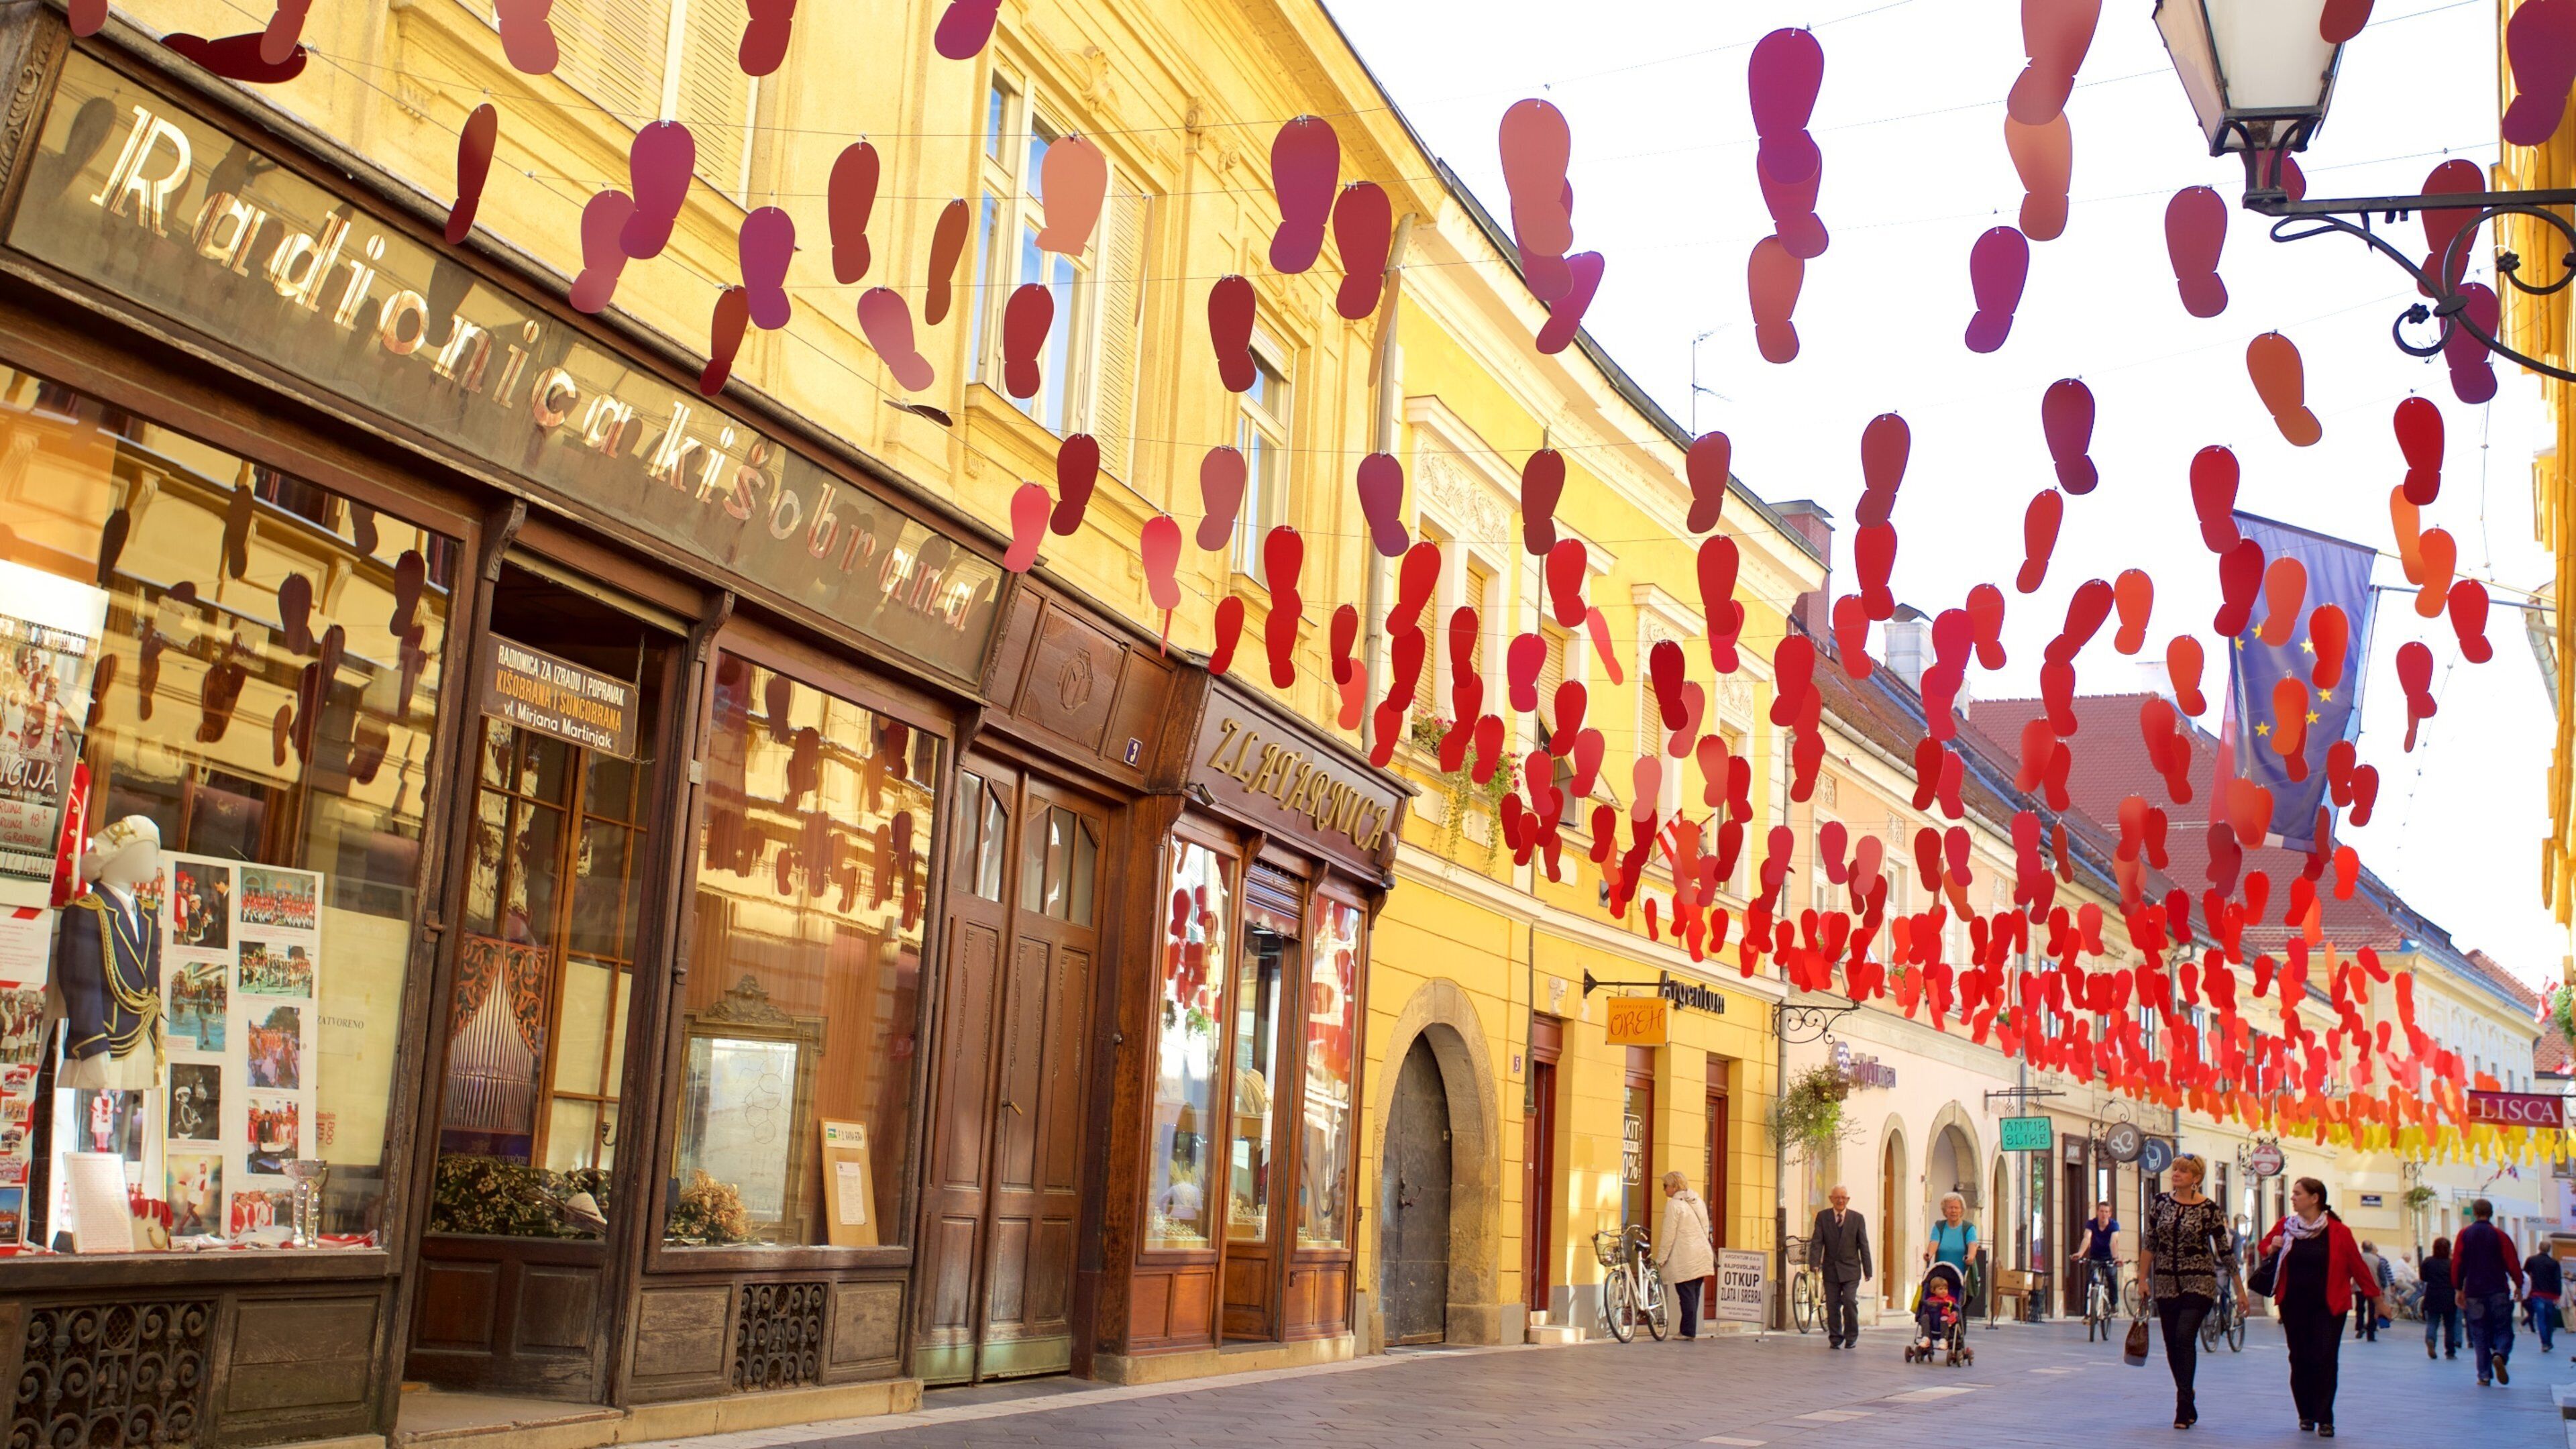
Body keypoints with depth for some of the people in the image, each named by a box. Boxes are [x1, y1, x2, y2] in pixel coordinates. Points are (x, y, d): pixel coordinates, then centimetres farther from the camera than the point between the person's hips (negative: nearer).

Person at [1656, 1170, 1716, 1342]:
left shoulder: (1674, 1204, -10)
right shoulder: (1698, 1202, 14)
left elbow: (1669, 1236, -12)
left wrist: (1660, 1260, -7)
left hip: (1684, 1259, -8)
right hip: (1702, 1257, 8)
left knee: (1687, 1295, -4)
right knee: (1693, 1294, 10)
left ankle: (1688, 1332, -2)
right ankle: (1689, 1330, 12)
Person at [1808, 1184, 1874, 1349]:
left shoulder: (1857, 1218, 3)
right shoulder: (1822, 1217, 3)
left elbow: (1864, 1245, 4)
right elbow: (1816, 1242, -3)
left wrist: (1868, 1270, 2)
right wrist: (1815, 1264, -16)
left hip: (1850, 1270, -1)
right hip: (1831, 1269, 1)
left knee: (1850, 1301, -13)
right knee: (1832, 1305, 2)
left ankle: (1851, 1337, 4)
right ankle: (1835, 1339, 15)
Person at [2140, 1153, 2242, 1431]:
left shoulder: (2210, 1209, -7)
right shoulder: (2160, 1202, 4)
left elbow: (2225, 1252, -3)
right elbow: (2149, 1243, 8)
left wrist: (2240, 1290, -1)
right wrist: (2142, 1279, 5)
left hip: (2198, 1284, -4)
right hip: (2166, 1285, 4)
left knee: (2185, 1338, -18)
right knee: (2172, 1346, 6)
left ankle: (2184, 1410, -12)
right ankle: (2188, 1407, 21)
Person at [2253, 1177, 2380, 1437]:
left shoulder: (2338, 1232, -7)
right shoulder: (2285, 1226, 3)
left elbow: (2357, 1266, -3)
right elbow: (2264, 1246, 17)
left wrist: (2374, 1295, -1)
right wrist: (2272, 1248, -6)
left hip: (2328, 1306, -3)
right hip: (2293, 1305, 3)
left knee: (2324, 1360, -7)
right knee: (2300, 1360, 7)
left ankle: (2325, 1420, 0)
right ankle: (2306, 1414, 21)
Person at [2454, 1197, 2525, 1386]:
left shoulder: (2464, 1235, 3)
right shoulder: (2499, 1235, -2)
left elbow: (2457, 1264, 2)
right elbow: (2512, 1263, -5)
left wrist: (2459, 1289, 10)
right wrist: (2519, 1285, 8)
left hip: (2474, 1293, 1)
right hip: (2499, 1292, -1)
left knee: (2480, 1334, 6)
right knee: (2503, 1329, 6)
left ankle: (2484, 1375, 2)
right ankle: (2500, 1355, -23)